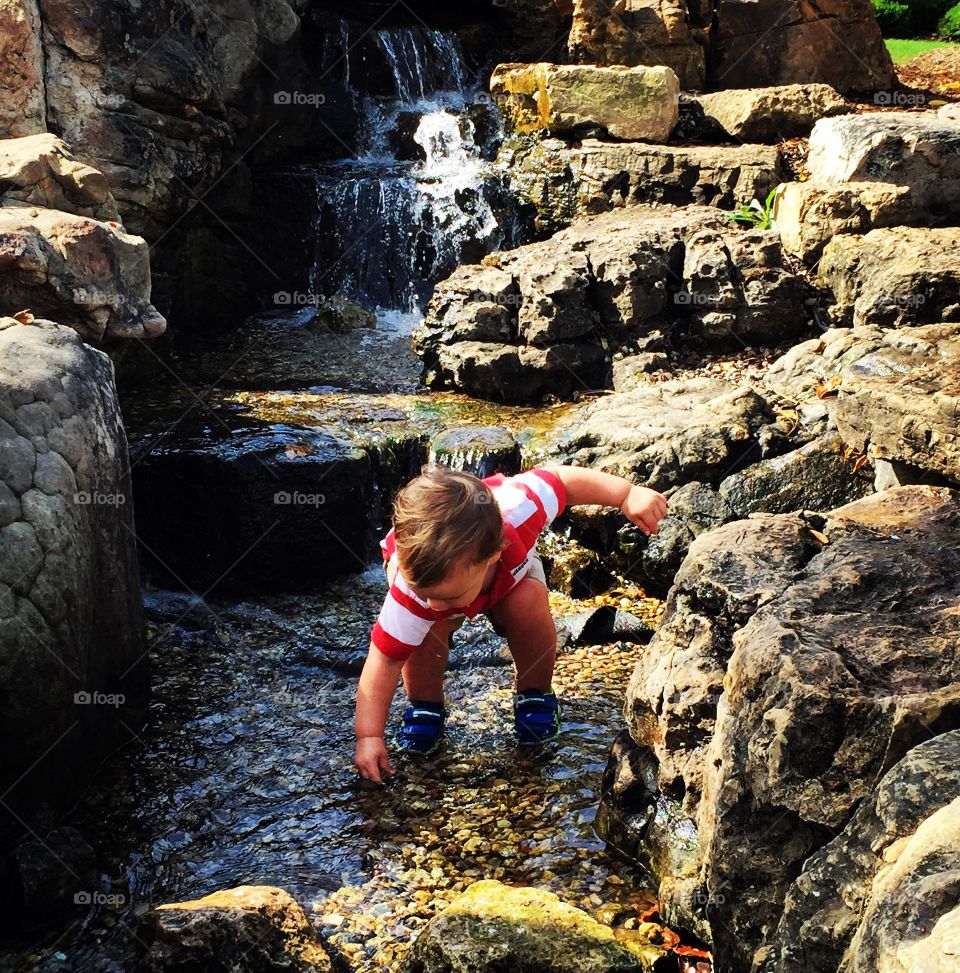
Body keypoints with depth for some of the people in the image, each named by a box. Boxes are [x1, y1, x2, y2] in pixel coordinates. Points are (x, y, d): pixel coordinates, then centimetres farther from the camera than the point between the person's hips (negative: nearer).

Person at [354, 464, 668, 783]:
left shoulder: (518, 509, -46)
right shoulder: (410, 591, -44)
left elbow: (563, 479, -27)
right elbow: (384, 659, -36)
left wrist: (630, 494, -29)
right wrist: (369, 736, -40)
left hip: (510, 568, 2)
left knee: (529, 603, -29)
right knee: (430, 627, -33)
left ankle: (535, 694, -2)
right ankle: (424, 707, -4)